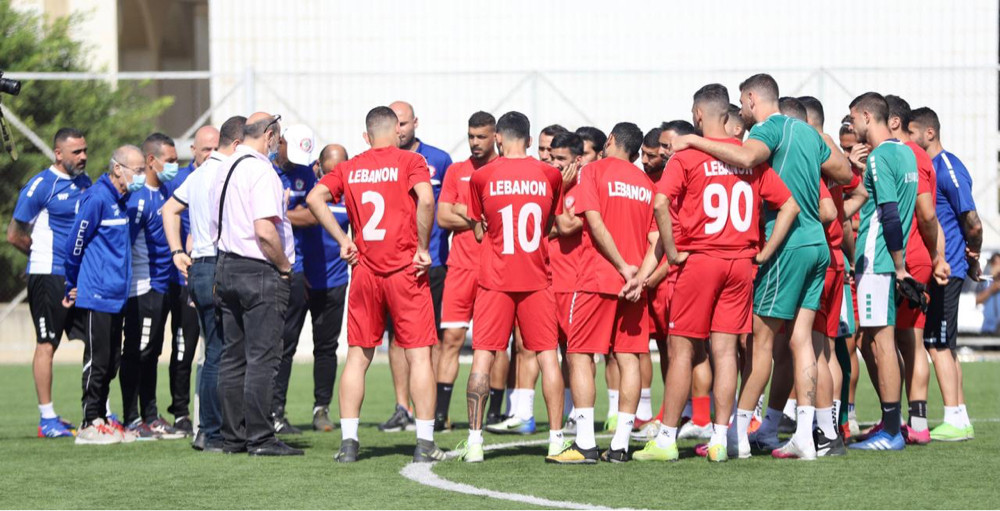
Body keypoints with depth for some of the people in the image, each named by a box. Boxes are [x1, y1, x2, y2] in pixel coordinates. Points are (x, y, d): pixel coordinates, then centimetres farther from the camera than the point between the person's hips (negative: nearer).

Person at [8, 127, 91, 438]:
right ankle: (47, 418, 0)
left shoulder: (85, 183, 12)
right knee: (47, 345, -4)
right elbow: (15, 235, -4)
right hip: (49, 275, -7)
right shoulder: (41, 185, -9)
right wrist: (44, 254, 4)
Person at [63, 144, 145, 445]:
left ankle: (100, 420, 17)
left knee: (111, 360, 11)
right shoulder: (97, 198, -14)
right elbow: (75, 242, -12)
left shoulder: (122, 200, 13)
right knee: (97, 359, -6)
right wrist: (74, 285, -2)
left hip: (116, 295, 9)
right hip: (97, 295, -9)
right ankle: (90, 425, -2)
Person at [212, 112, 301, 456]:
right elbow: (264, 231, -24)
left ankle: (233, 437, 13)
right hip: (261, 272, -9)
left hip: (226, 268, 9)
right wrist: (284, 266, -10)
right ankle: (260, 438, -7)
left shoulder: (224, 170, 13)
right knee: (262, 358, -6)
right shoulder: (261, 171, -15)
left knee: (233, 358, 10)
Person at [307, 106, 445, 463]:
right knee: (418, 354, 1)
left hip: (364, 270, 3)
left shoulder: (350, 168, 9)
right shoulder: (410, 162, -3)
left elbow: (315, 198, 0)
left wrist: (342, 240, 4)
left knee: (358, 356, 10)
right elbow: (425, 199, -19)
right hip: (405, 270, -3)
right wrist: (422, 247, -11)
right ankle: (425, 443, -2)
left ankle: (348, 442, 6)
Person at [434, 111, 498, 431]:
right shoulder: (456, 172, 12)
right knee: (452, 338, -3)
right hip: (461, 266, 2)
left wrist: (466, 211, -8)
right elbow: (443, 217, 4)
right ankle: (440, 413, -3)